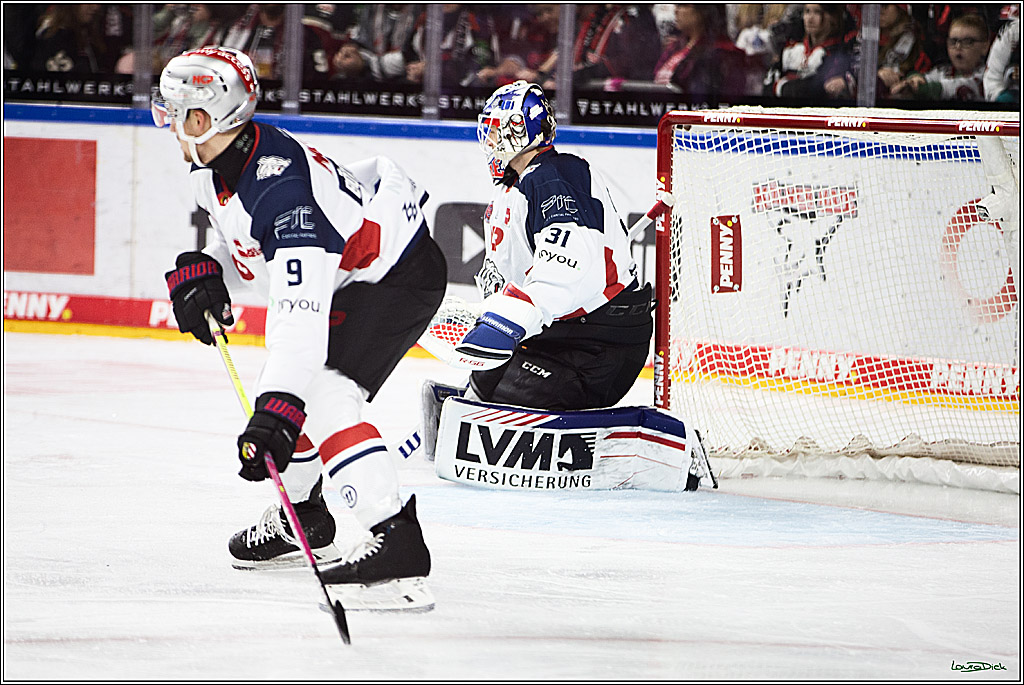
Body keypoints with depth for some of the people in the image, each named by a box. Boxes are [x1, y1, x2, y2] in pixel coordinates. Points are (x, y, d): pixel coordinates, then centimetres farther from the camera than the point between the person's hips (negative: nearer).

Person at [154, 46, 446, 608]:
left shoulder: (281, 188, -35)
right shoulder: (217, 167, -4)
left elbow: (299, 312, -43)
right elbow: (249, 244, 16)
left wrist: (276, 411, -49)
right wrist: (202, 272, -5)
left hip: (402, 276, -11)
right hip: (350, 275, 11)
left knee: (322, 397, -25)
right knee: (282, 390, 19)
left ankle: (396, 541, -33)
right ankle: (301, 516, 41)